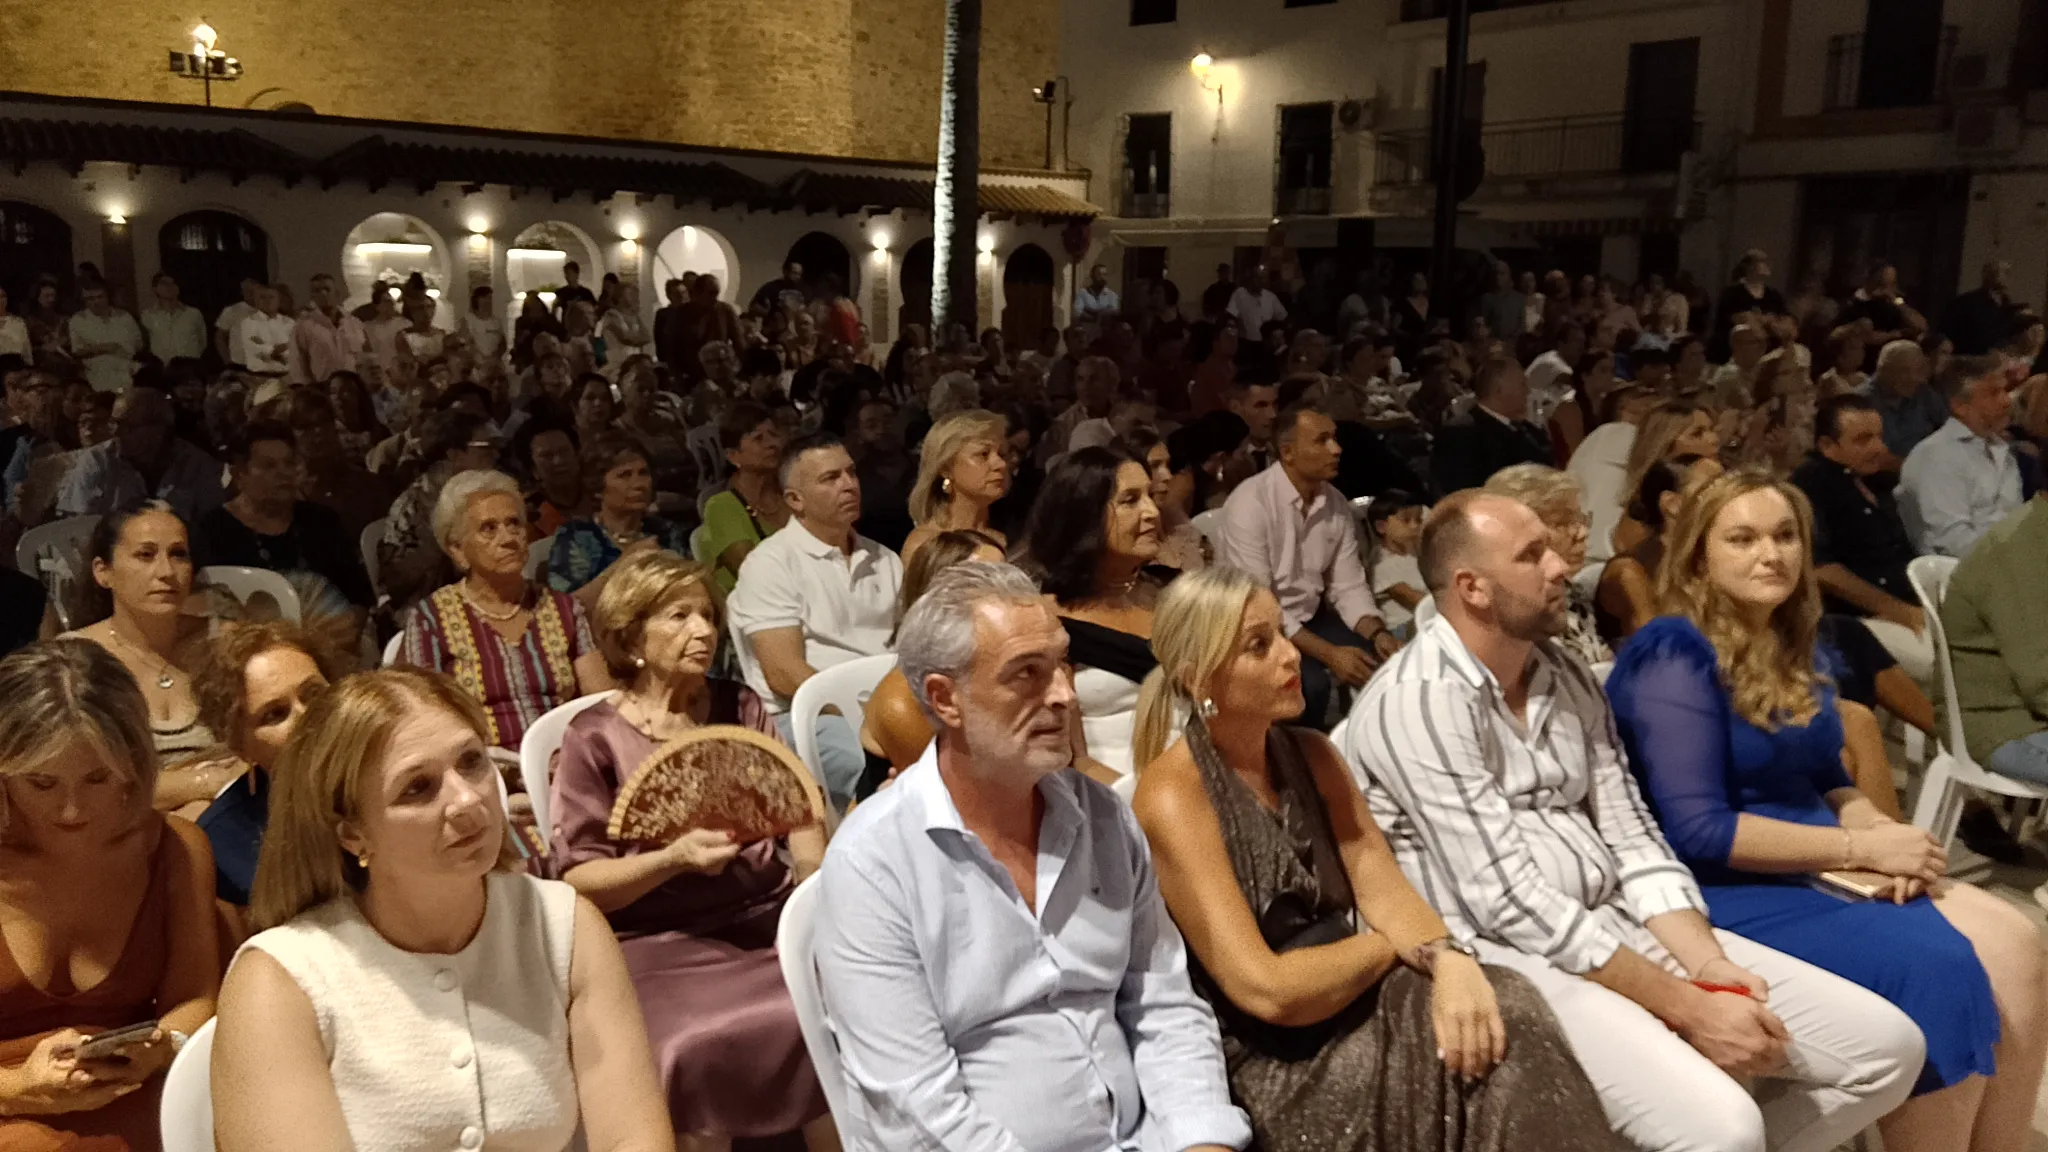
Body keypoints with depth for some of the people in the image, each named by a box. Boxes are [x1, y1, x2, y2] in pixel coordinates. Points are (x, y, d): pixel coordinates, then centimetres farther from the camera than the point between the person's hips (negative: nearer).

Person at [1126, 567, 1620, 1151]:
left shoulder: (1310, 753, 7)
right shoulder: (1173, 795, -17)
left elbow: (1383, 888, -1)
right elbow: (1265, 990, -21)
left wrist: (1449, 957, -23)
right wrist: (1395, 947, -7)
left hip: (1350, 1003, 6)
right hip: (1265, 1063, -6)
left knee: (1506, 1007, -18)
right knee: (1481, 1051, -22)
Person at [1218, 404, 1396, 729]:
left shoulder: (1337, 504, 0)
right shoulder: (1251, 503, -22)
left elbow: (1348, 587, 2)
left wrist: (1378, 633, -19)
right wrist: (1329, 653, -28)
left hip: (1309, 619, 7)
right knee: (1311, 683, -30)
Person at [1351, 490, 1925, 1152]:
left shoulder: (1567, 679, 11)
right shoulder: (1416, 701, -16)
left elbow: (1631, 840, 10)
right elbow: (1509, 901, -20)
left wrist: (1708, 965, -7)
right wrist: (1685, 1006, -18)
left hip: (1615, 925, 8)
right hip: (1507, 954, -8)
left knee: (1886, 1044, 2)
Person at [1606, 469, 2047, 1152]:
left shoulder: (1792, 647, 10)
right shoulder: (1676, 655, -16)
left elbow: (1826, 782, 18)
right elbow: (1695, 831, -21)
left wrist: (1885, 833, -5)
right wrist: (1863, 848, -17)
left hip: (1817, 868, 8)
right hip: (1721, 890, -8)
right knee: (1939, 966, -23)